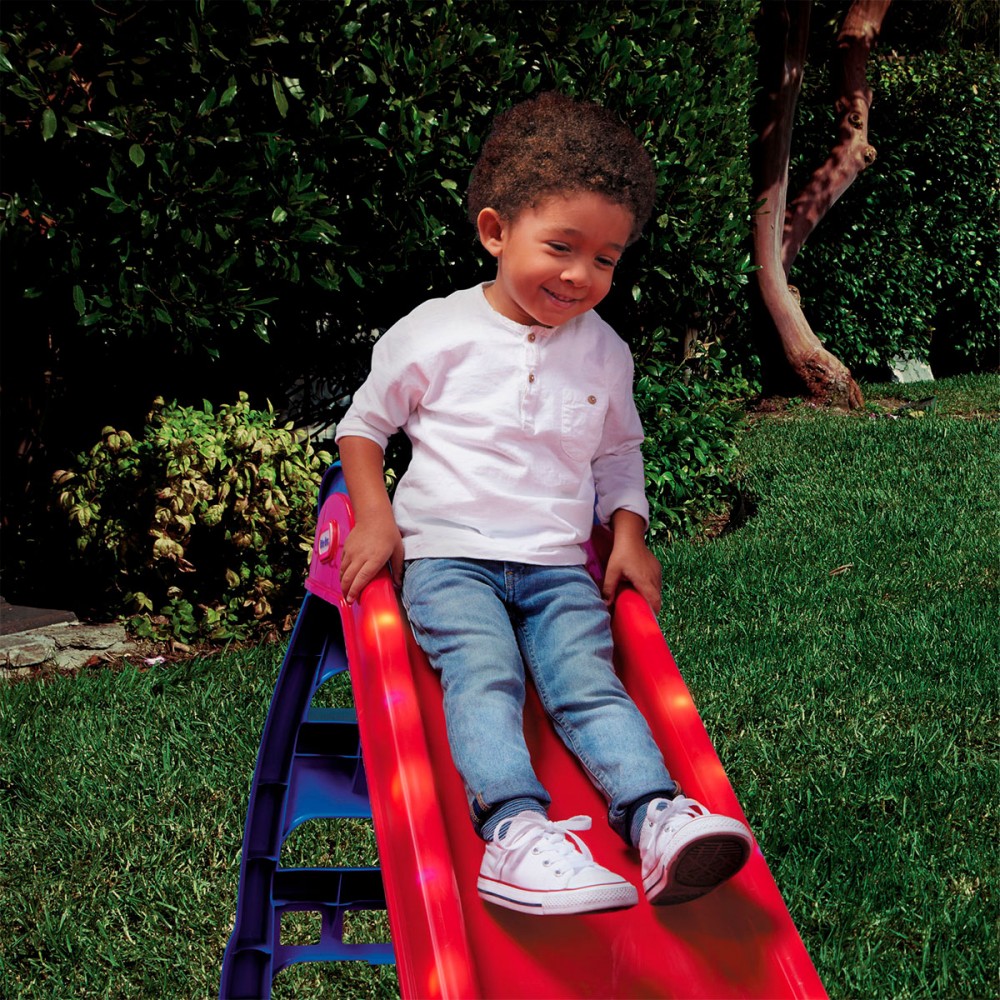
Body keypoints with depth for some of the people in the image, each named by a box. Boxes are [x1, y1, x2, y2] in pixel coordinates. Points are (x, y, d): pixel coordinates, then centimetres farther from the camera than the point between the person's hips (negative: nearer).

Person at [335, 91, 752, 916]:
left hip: (560, 567, 3)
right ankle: (513, 826, -47)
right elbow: (363, 423, 12)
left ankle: (657, 817, -39)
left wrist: (629, 533, 7)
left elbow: (619, 454, 25)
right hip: (447, 555, -3)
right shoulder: (436, 333, 1)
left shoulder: (606, 354, 12)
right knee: (485, 673, -29)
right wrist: (375, 519, -2)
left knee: (588, 679, -21)